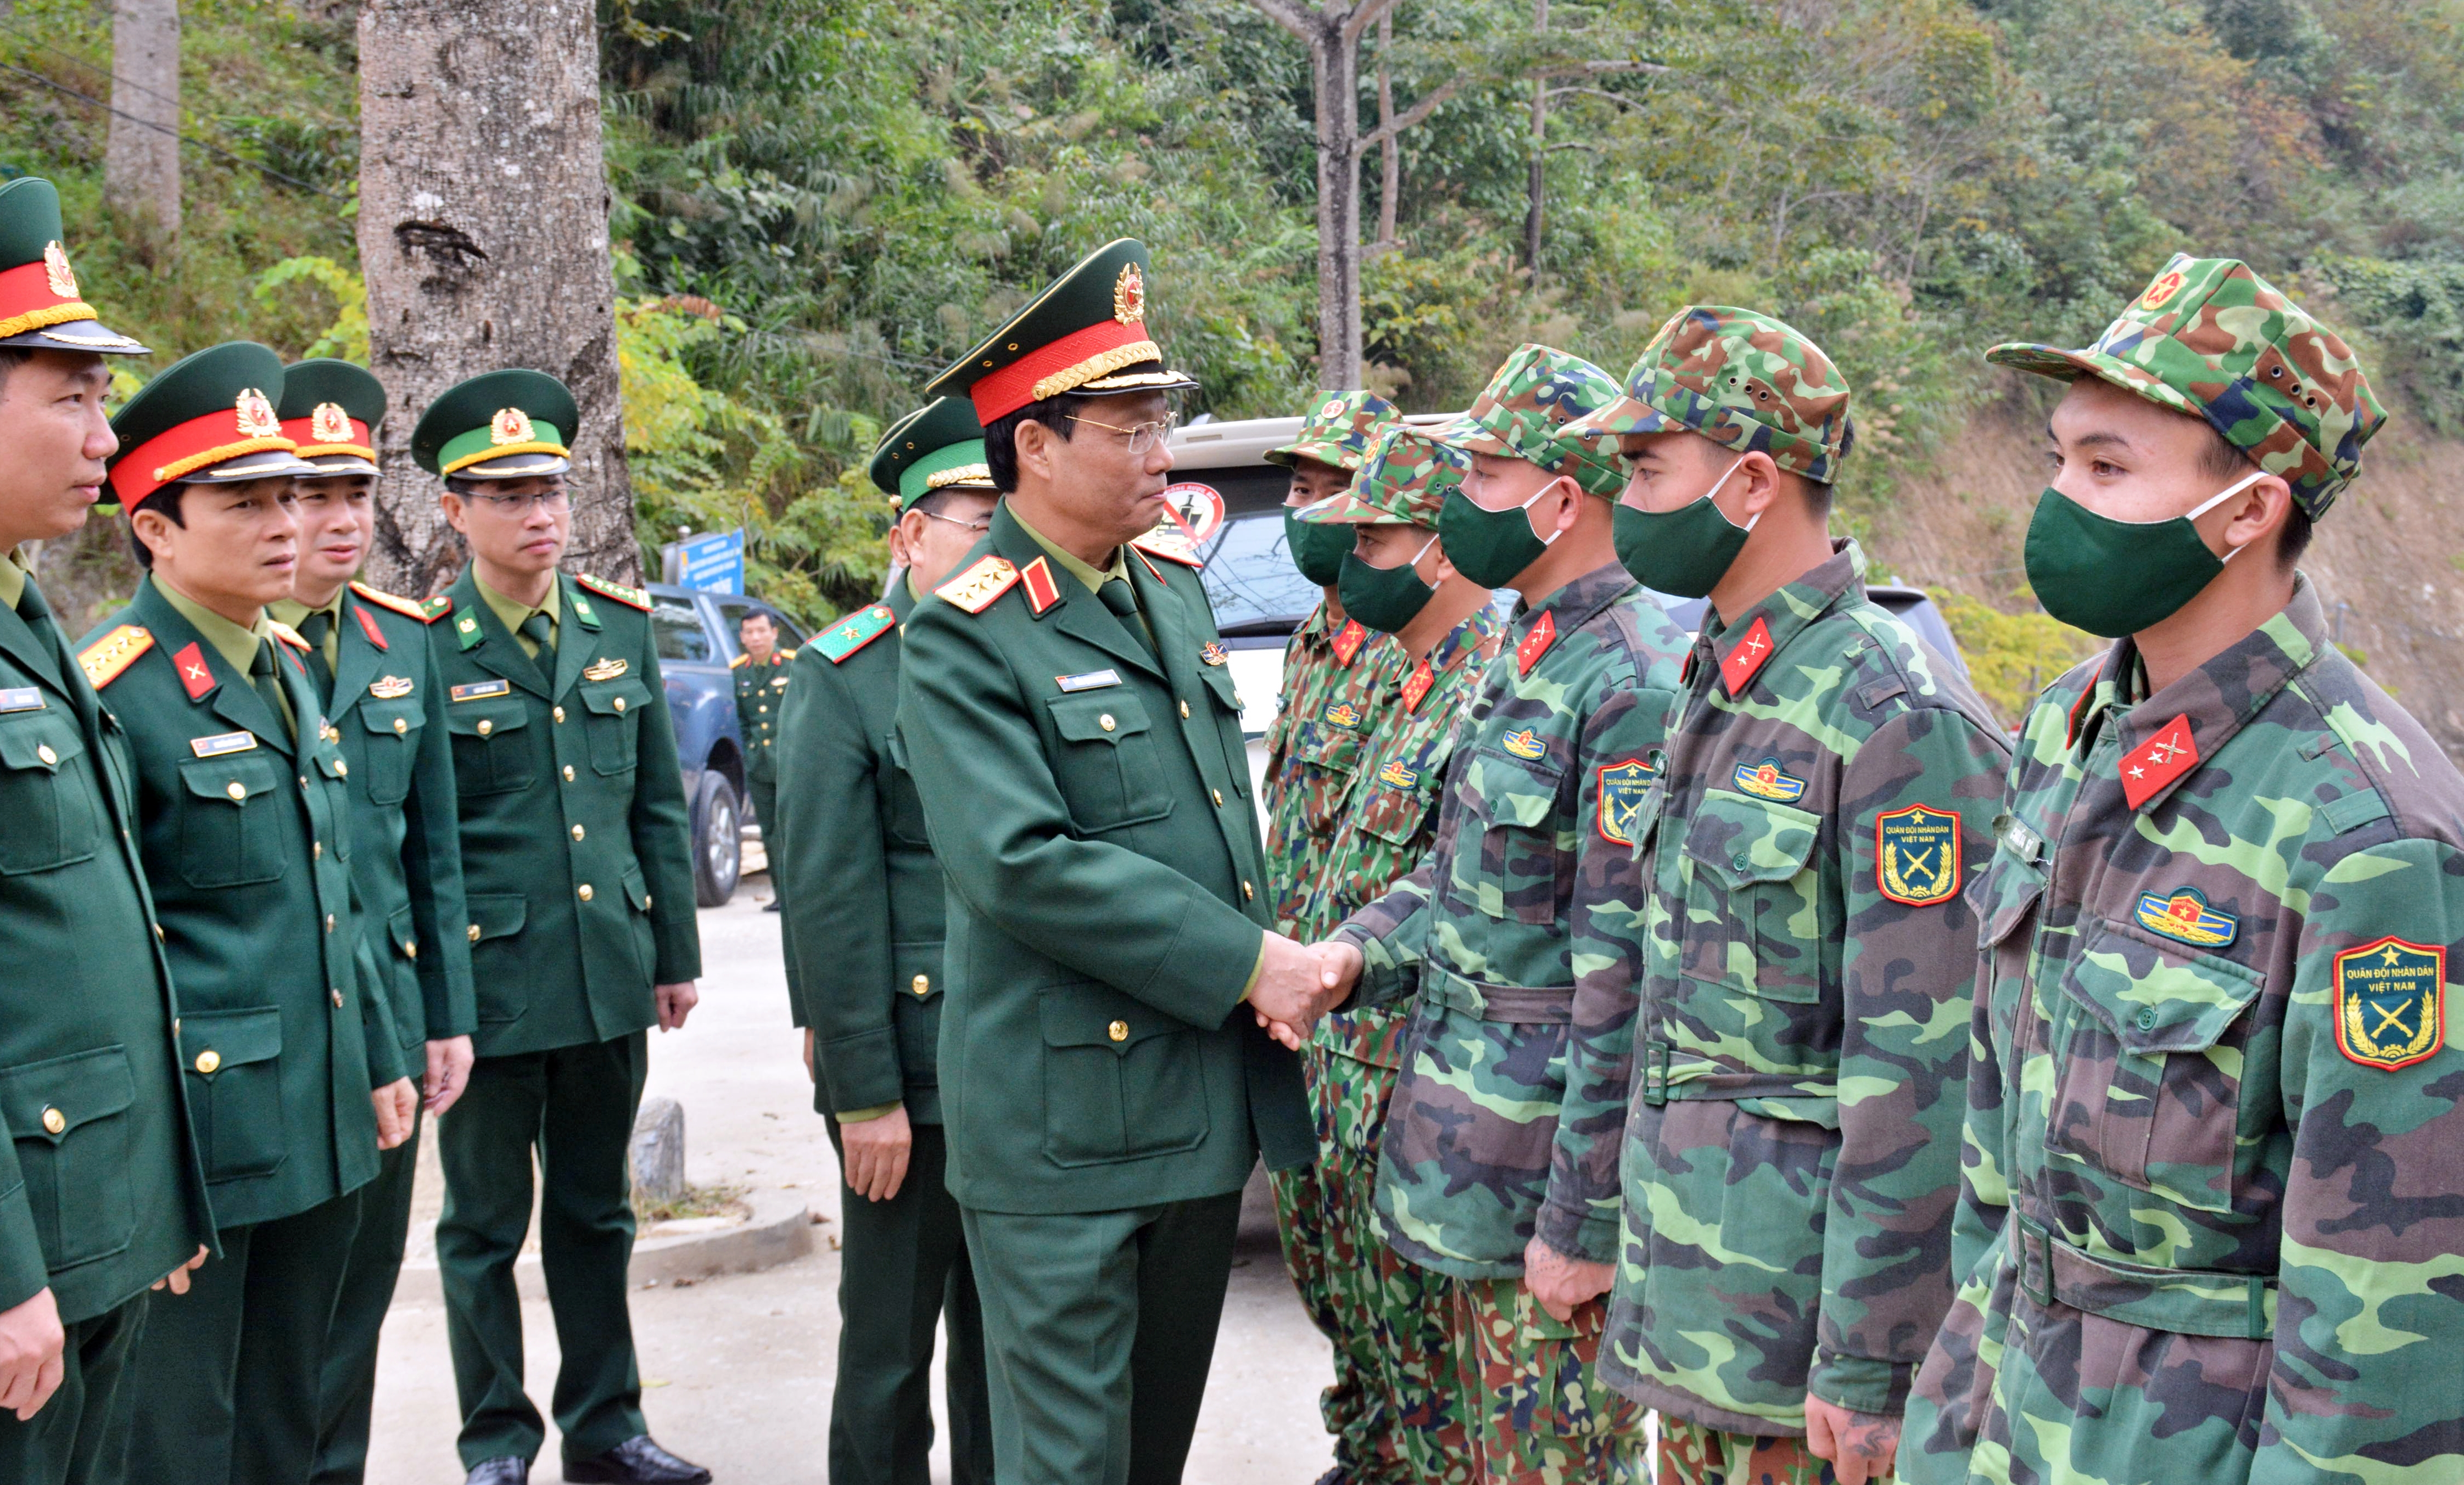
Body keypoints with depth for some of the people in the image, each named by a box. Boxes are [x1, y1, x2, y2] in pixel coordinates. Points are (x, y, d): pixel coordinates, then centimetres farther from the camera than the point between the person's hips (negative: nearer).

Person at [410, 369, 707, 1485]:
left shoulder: (622, 627, 6)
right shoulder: (418, 649, -8)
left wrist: (675, 952, 10)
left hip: (608, 976, 4)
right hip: (485, 985, -4)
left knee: (596, 1213, 15)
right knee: (484, 1224, 9)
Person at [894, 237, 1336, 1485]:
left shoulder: (1177, 584, 11)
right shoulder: (964, 638, -14)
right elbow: (1022, 867, -23)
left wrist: (1268, 972, 4)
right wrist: (1246, 961, -19)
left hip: (1208, 1107, 7)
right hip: (1067, 1132, -7)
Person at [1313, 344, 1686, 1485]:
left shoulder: (1633, 686, -21)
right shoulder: (1531, 659, 11)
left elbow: (1626, 982, -23)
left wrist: (1584, 1222, -22)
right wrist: (1357, 952, 0)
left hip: (1549, 1167, -9)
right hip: (1474, 1164, 9)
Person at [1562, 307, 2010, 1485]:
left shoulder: (1896, 718, -18)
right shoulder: (1719, 689, 10)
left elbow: (1918, 1071, -20)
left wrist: (1869, 1366, -20)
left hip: (1794, 1276, -8)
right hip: (1686, 1260, 8)